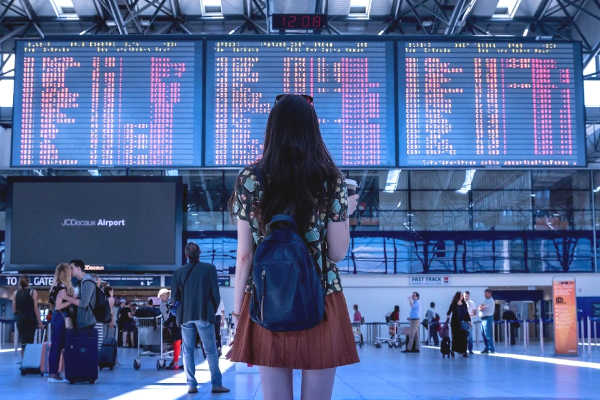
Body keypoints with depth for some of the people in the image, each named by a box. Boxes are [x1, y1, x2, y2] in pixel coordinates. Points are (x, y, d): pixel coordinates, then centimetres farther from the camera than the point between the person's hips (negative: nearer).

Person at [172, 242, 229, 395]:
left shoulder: (179, 272, 3)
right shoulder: (209, 269, -3)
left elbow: (175, 295, 3)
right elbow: (215, 293, -2)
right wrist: (213, 310, 11)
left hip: (186, 315, 2)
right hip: (204, 314, -2)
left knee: (188, 351, 7)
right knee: (211, 351, 2)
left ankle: (191, 385, 3)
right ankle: (216, 384, 0)